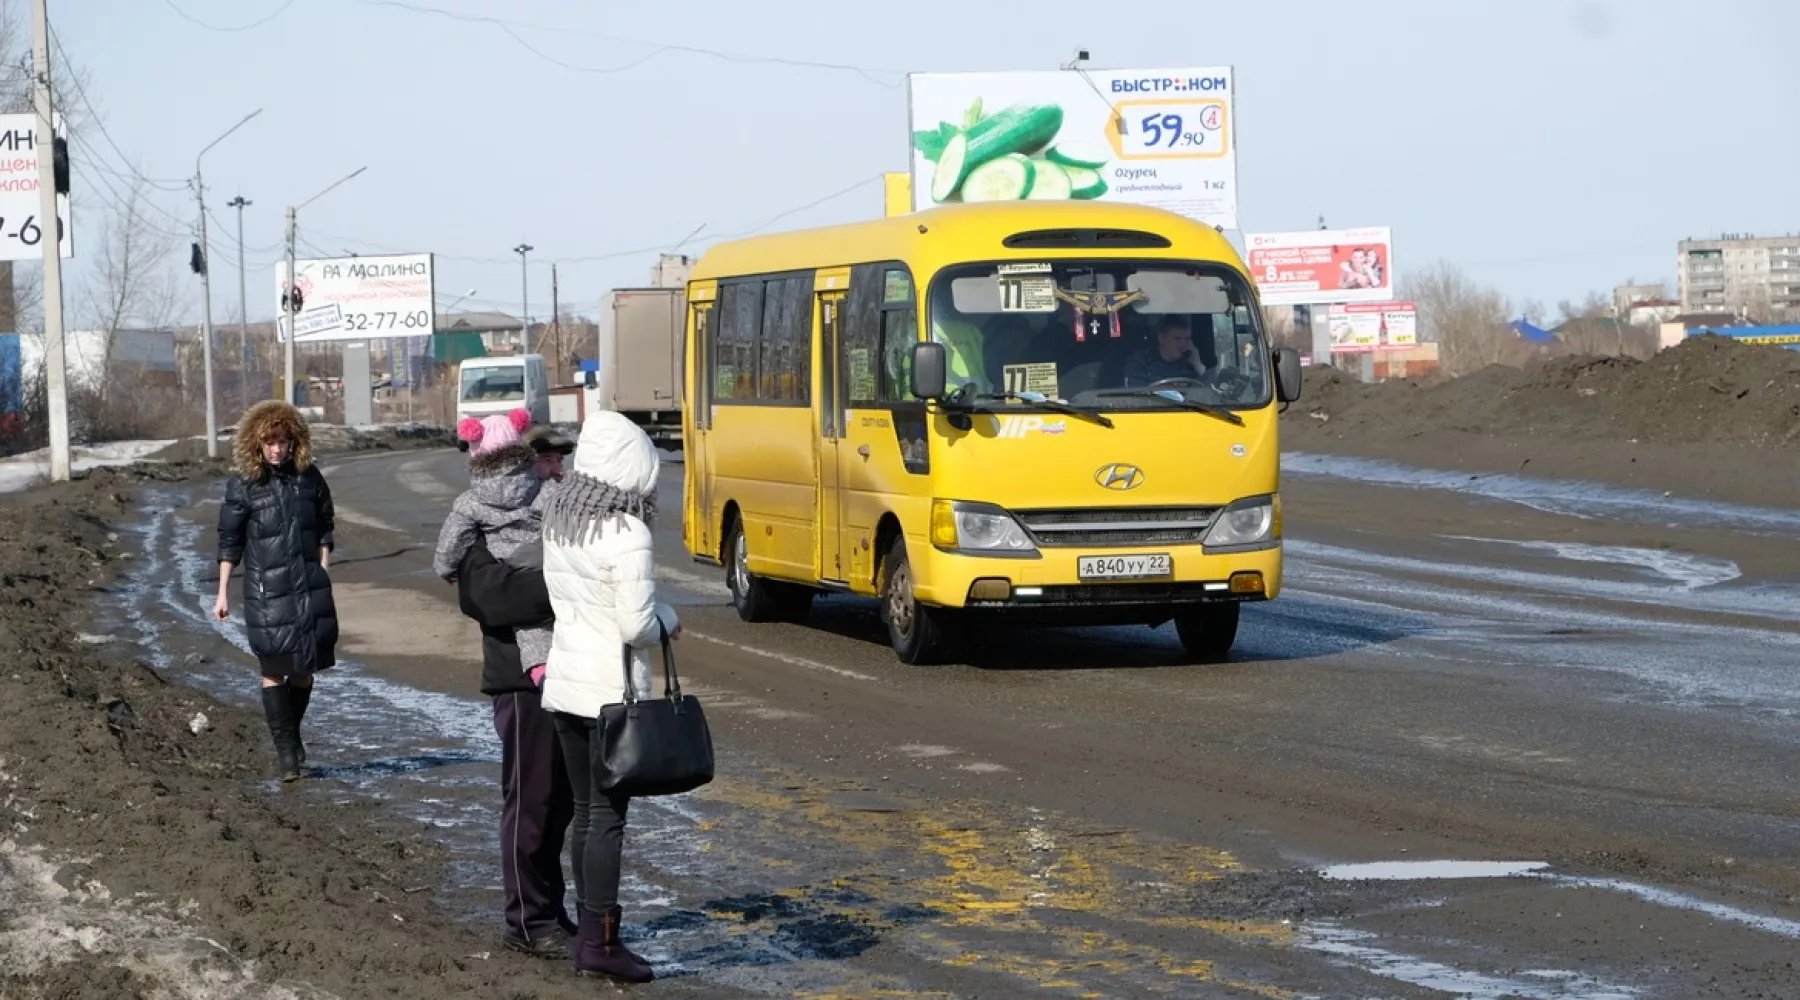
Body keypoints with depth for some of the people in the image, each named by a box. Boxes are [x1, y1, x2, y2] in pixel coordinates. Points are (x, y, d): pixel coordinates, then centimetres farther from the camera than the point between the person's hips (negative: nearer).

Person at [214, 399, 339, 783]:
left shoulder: (309, 477, 3)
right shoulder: (242, 485, -5)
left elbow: (325, 526, 15)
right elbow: (229, 540, 0)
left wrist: (323, 569, 8)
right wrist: (223, 593, -1)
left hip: (310, 586, 3)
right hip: (267, 589, -3)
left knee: (304, 666, 7)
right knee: (273, 668, -5)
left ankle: (292, 738, 25)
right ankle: (285, 749, -1)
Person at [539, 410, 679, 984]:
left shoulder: (558, 520, 3)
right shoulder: (627, 535, -19)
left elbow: (562, 595, 8)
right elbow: (636, 626, -18)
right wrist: (668, 620, 2)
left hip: (564, 680, 7)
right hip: (612, 689, -7)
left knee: (585, 811, 14)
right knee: (608, 816, -1)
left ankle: (587, 931, 18)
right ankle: (601, 942, 0)